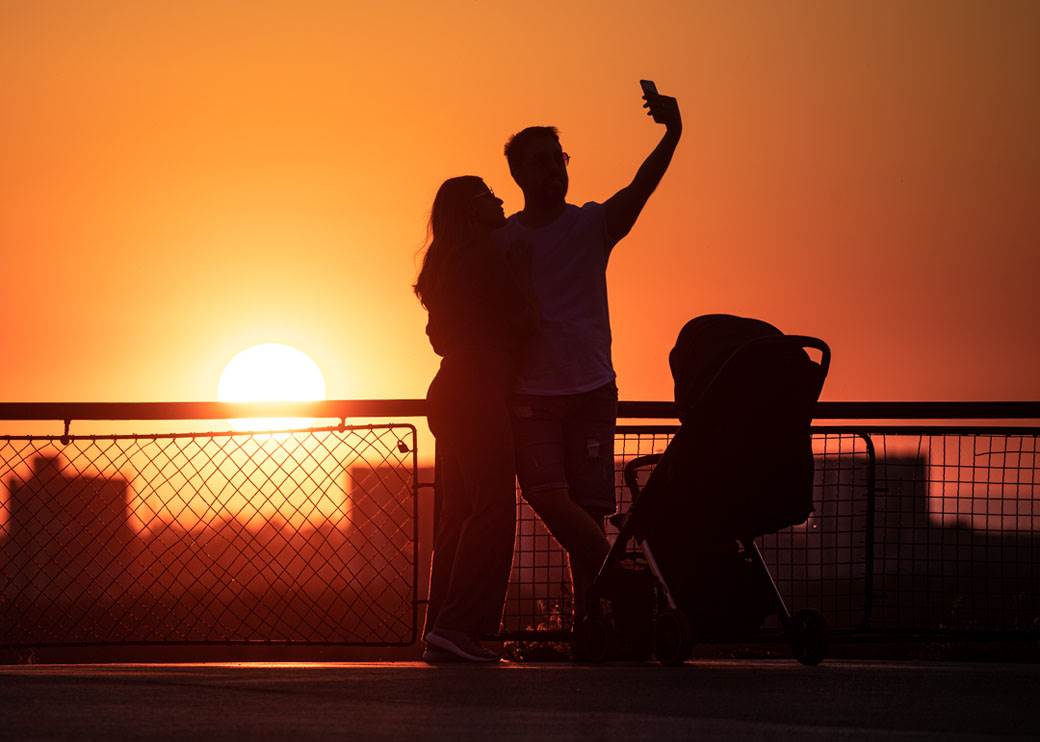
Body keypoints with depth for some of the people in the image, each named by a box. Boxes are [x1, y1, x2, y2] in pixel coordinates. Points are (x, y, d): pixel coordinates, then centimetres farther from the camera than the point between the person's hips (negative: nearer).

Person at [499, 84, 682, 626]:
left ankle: (589, 622, 5)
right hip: (530, 394, 0)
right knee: (548, 497, -17)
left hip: (592, 390, 0)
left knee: (588, 509, 0)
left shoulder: (593, 225, 3)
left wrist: (671, 135, -32)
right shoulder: (501, 240, 6)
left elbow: (640, 188, -15)